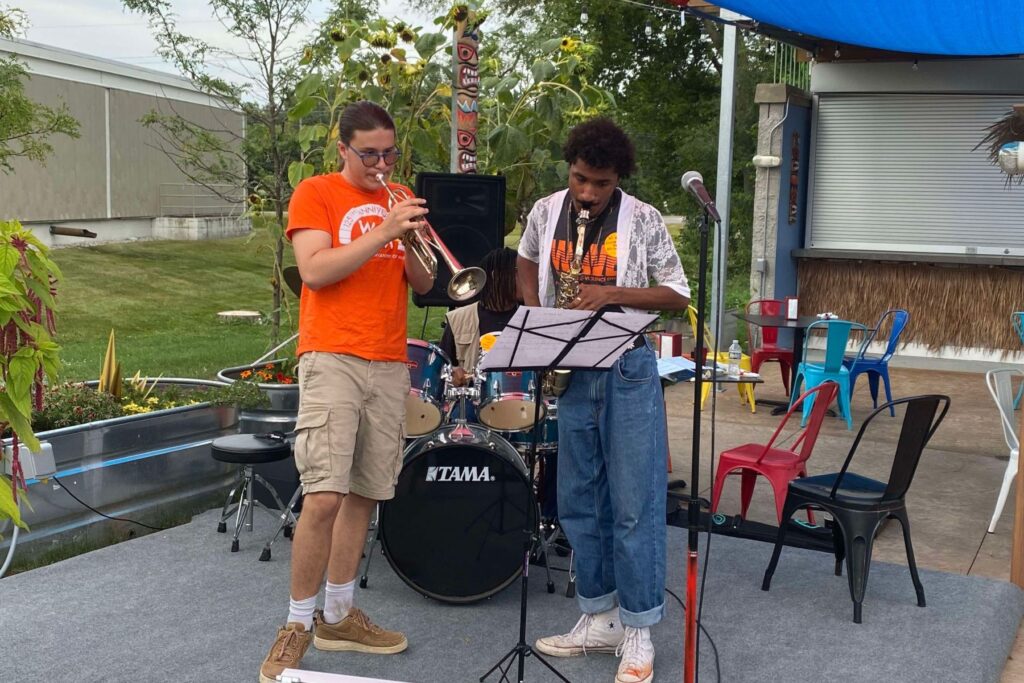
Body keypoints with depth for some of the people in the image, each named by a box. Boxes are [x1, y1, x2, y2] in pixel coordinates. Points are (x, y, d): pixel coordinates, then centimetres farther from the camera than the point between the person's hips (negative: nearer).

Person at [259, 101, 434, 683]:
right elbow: (314, 271, -12)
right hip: (333, 358, -5)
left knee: (365, 493, 6)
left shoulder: (400, 201, 17)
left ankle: (338, 614, 19)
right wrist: (383, 233, -17)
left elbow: (423, 284, 13)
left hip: (390, 364, 5)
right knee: (325, 495, -12)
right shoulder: (316, 193, 2)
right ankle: (298, 624, 2)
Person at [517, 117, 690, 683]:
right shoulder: (546, 212, 3)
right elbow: (526, 263, 21)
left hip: (627, 372, -4)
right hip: (568, 371, 4)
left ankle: (637, 631, 9)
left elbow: (678, 296, -5)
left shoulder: (643, 220, -8)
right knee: (577, 501, 10)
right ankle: (599, 617, 23)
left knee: (634, 504, -2)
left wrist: (612, 294, -19)